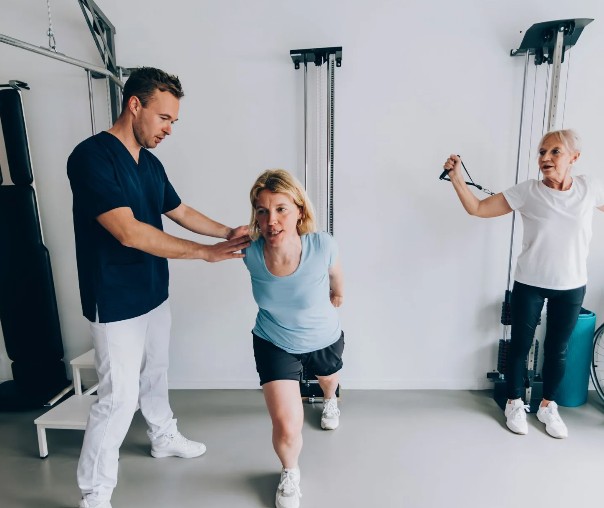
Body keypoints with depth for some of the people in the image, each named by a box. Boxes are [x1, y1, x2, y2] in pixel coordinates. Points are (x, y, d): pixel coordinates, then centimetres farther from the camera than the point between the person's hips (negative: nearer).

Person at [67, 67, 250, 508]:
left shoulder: (151, 163, 5)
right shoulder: (91, 156, -20)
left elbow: (181, 212, 16)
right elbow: (128, 232, -29)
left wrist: (229, 233, 5)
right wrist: (205, 252, -25)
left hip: (154, 294, 8)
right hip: (116, 303, -8)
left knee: (155, 373, 24)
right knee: (119, 398, 1)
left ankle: (164, 437, 47)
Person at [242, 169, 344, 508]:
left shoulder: (323, 246, -34)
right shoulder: (251, 254, -29)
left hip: (324, 340, 1)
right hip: (274, 344, -1)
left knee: (328, 379, 33)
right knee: (287, 427, -9)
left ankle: (330, 400, 74)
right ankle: (290, 473, 29)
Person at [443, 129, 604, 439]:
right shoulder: (527, 192, -11)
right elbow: (477, 209, -12)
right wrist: (457, 177, -22)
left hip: (571, 287, 2)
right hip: (529, 284, -2)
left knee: (557, 350, 16)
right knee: (520, 345, 10)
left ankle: (548, 407, 38)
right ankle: (515, 404, 32)